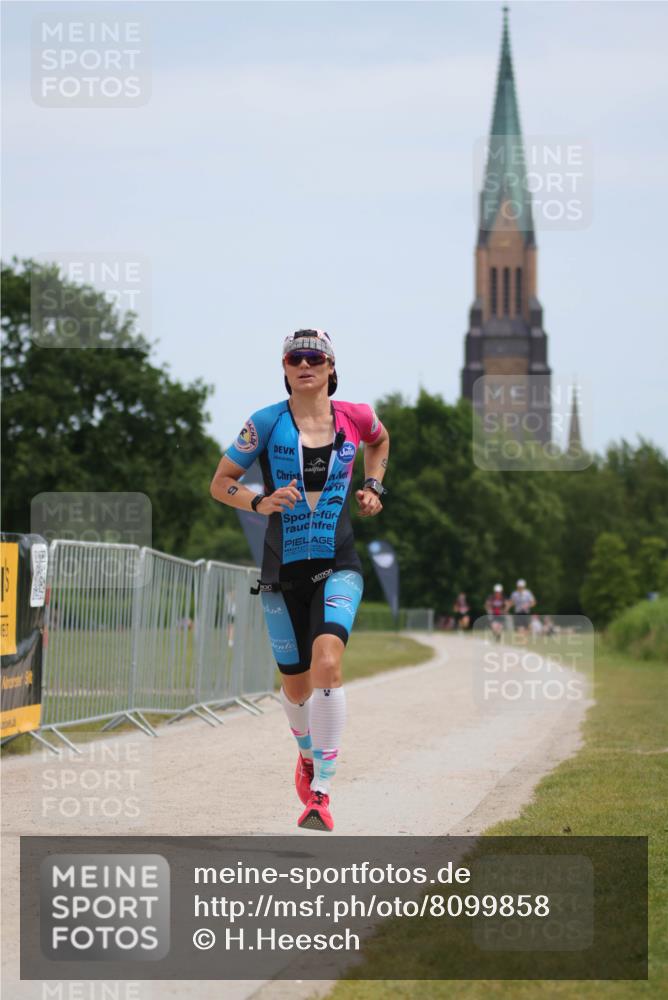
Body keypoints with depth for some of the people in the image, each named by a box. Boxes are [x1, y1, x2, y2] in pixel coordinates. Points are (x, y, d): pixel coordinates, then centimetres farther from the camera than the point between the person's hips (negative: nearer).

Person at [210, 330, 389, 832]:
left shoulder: (355, 417, 1)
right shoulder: (267, 423, -4)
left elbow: (380, 440, 26)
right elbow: (220, 483, 2)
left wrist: (373, 486, 11)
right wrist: (260, 502, -15)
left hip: (337, 565, -1)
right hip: (283, 568, 1)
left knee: (327, 660, -25)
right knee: (296, 684, 10)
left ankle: (321, 791, -23)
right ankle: (308, 754, 45)